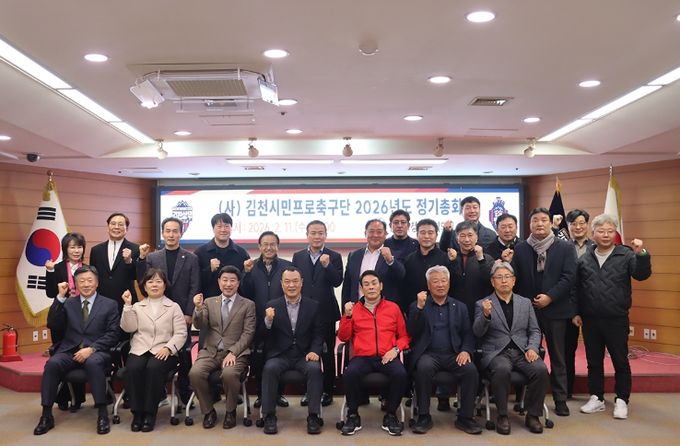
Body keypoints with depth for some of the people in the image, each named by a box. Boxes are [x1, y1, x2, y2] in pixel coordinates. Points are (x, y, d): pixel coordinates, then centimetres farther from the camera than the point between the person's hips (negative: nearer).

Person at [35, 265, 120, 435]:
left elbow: (113, 334, 0)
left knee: (93, 363, -36)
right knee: (52, 363, -28)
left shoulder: (110, 304, 8)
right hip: (70, 351, 3)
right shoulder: (68, 303, 17)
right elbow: (52, 325, 3)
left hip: (97, 351, -3)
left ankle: (102, 413, -28)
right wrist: (60, 297, -5)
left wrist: (91, 349, -15)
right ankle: (46, 415, -19)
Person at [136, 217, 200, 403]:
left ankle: (185, 394, 13)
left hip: (182, 314, -1)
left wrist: (189, 314, -9)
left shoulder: (191, 258, 2)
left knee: (184, 353, 3)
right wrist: (141, 258, -9)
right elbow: (142, 282, 1)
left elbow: (194, 288, -2)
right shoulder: (152, 257, 7)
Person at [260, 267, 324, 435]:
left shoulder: (313, 306, 7)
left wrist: (314, 351, -13)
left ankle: (313, 417, -20)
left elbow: (318, 334, 7)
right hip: (279, 355, 0)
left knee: (315, 369, -30)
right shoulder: (272, 305, 5)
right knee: (269, 368, -30)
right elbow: (264, 336, 0)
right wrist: (268, 321, -21)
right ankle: (269, 416, -17)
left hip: (304, 355, 0)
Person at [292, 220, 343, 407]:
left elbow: (337, 281, -11)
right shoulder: (298, 256, 8)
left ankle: (327, 391, 16)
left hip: (326, 312, -2)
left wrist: (327, 265, -26)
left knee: (327, 353, 5)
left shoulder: (334, 257, 0)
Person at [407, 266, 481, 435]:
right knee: (424, 368, -34)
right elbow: (412, 332, -3)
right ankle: (424, 416, -18)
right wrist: (420, 307, -13)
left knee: (471, 369, -27)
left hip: (453, 354, 2)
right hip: (428, 354, -2)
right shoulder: (417, 306, 10)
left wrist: (466, 351, -8)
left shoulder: (460, 307, 18)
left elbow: (467, 334, 12)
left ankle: (465, 417, -12)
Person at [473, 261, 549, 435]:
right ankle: (502, 416, -16)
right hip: (497, 353, -3)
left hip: (522, 352, 3)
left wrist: (532, 348, -5)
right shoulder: (482, 304, 7)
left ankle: (532, 415, -7)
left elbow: (534, 331, 15)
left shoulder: (525, 302, 17)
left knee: (541, 369, -26)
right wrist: (486, 315, -23)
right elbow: (477, 333, -4)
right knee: (502, 370, -35)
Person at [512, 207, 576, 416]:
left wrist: (550, 296, -15)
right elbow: (515, 278, 1)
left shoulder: (565, 248, 1)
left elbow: (568, 277, -6)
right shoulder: (520, 248, 4)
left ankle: (560, 399, 17)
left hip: (555, 309, -1)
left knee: (557, 357, 7)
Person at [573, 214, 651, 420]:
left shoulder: (626, 255, -3)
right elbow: (577, 288, 10)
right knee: (594, 361, 11)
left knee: (620, 361, 6)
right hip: (590, 319, 3)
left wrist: (641, 254, -30)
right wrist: (576, 312, 7)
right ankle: (597, 398, 23)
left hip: (617, 319, -3)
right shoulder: (584, 258, 5)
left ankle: (621, 400, 18)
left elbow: (642, 275, -15)